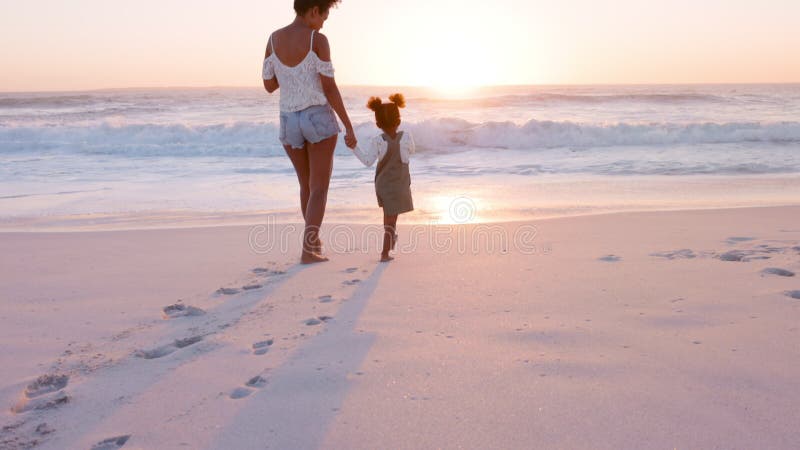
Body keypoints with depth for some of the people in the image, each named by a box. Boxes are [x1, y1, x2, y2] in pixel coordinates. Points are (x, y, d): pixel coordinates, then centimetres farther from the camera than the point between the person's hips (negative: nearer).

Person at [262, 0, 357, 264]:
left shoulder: (273, 39, 3)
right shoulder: (318, 40, -11)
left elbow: (269, 86, 8)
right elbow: (330, 88, -13)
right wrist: (349, 127, -6)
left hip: (289, 122, 5)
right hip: (319, 119, -5)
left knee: (307, 184, 23)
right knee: (320, 190, 2)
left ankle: (314, 240, 31)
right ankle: (308, 252, -6)